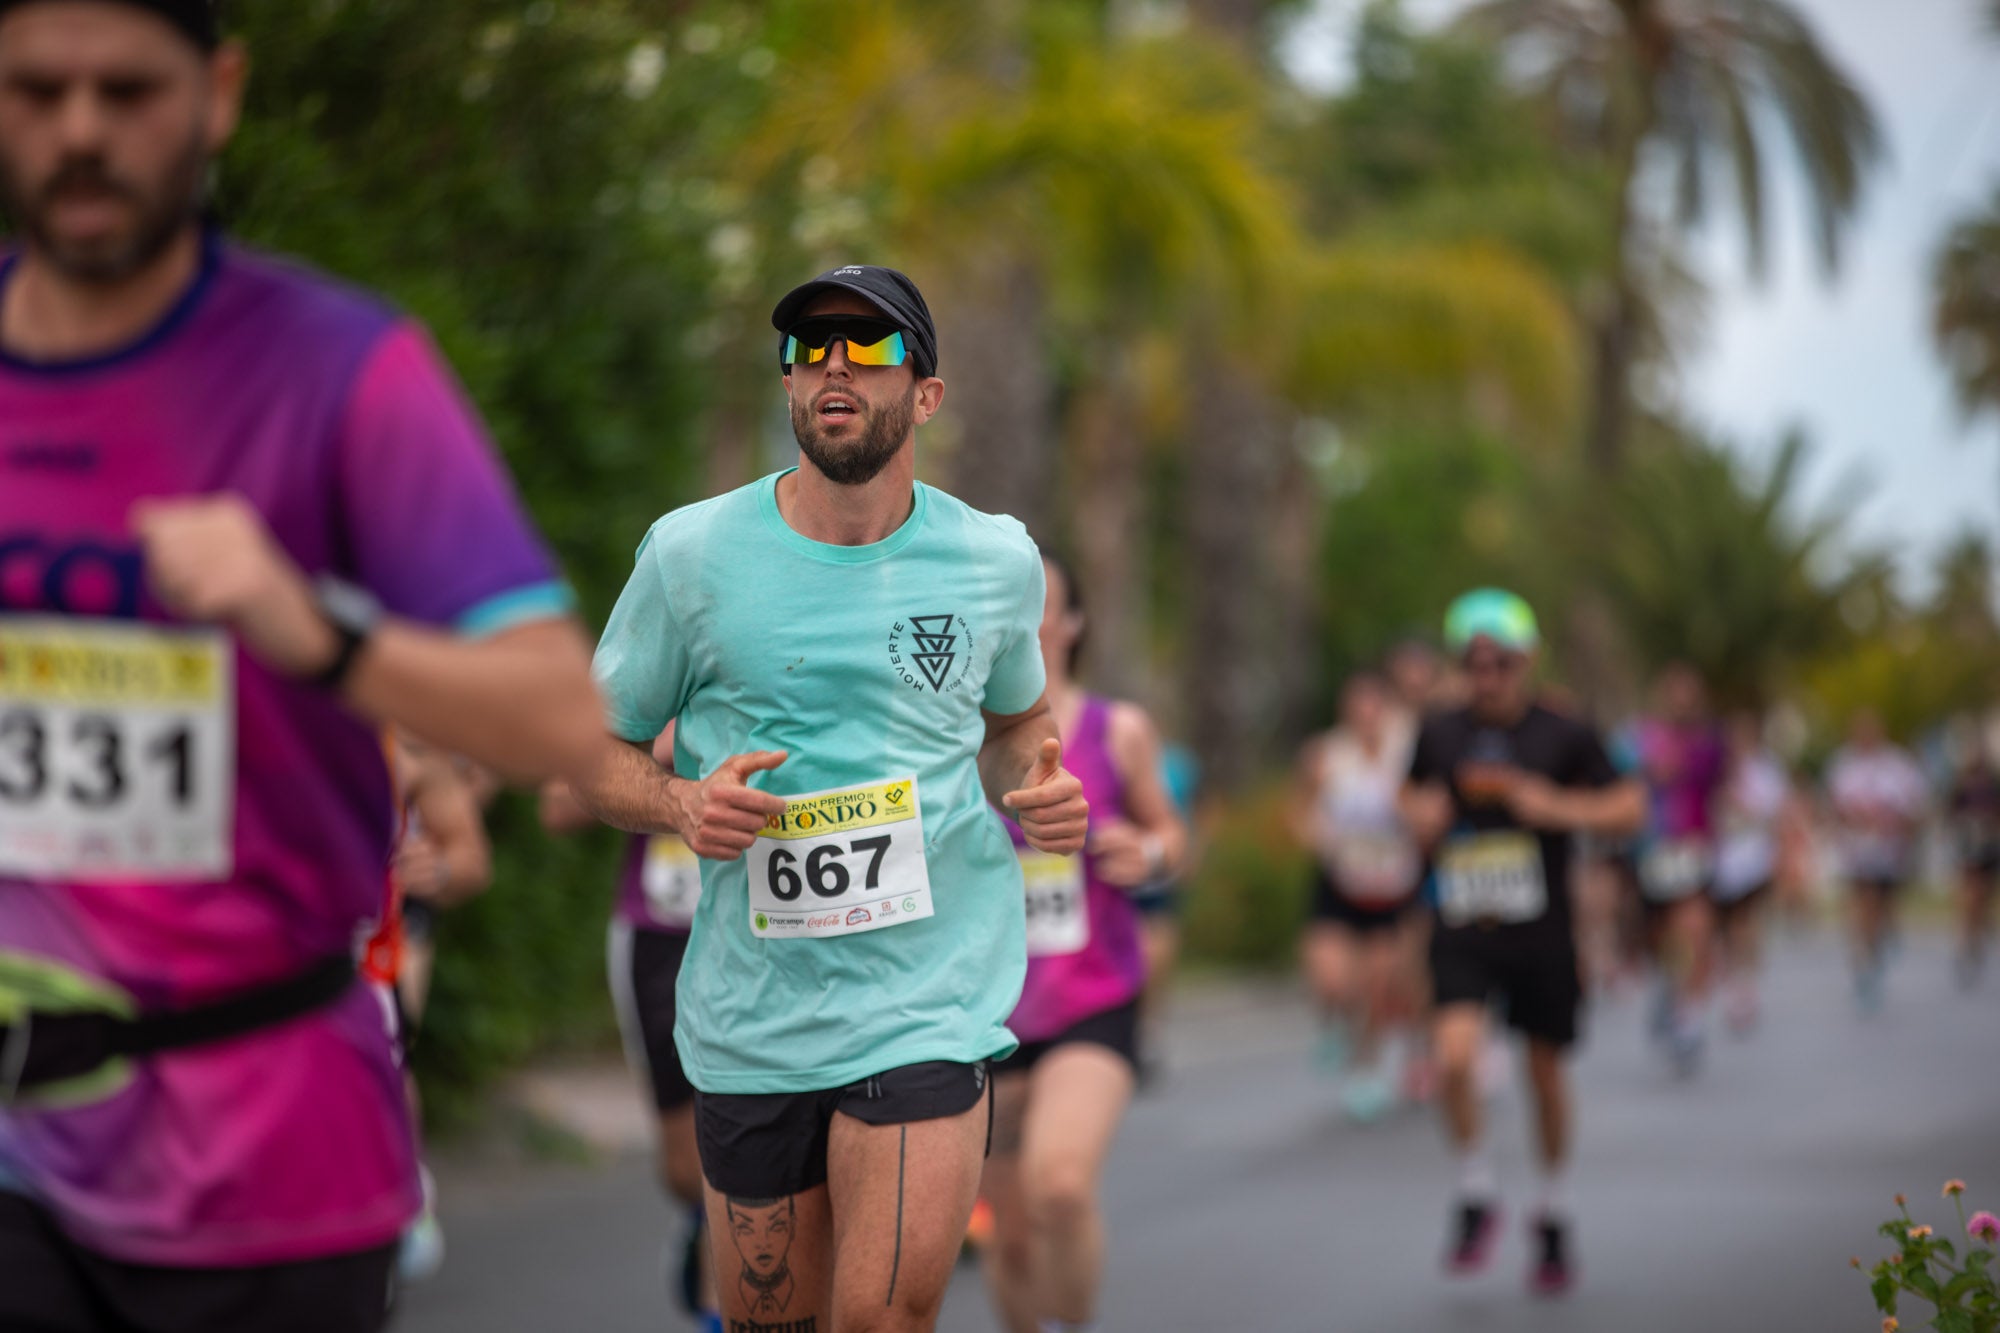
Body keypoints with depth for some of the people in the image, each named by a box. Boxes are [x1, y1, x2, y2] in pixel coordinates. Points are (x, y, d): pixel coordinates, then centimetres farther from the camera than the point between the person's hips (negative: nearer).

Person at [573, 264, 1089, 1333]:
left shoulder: (995, 559, 4)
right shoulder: (691, 554, -2)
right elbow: (592, 751, 6)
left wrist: (1039, 789, -1)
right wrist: (681, 806, -15)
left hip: (933, 999, -1)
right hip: (750, 1011, 1)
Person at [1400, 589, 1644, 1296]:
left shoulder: (1564, 736, -4)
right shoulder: (1440, 735, 5)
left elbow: (1630, 807, -4)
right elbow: (1414, 797, 22)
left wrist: (1557, 806, -19)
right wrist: (1420, 819, -2)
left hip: (1540, 933, -1)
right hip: (1462, 932, 1)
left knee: (1546, 1072, 10)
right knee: (1455, 1055, -20)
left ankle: (1553, 1217, 31)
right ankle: (1476, 1198, 1)